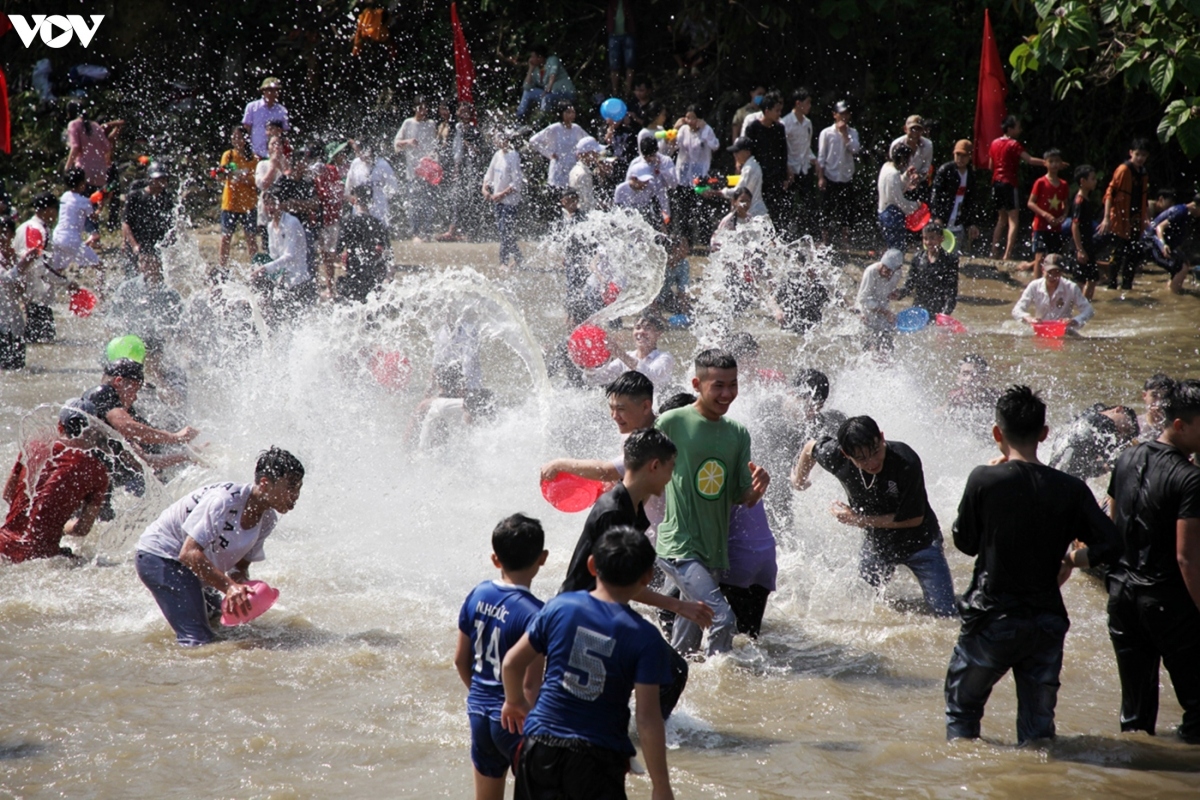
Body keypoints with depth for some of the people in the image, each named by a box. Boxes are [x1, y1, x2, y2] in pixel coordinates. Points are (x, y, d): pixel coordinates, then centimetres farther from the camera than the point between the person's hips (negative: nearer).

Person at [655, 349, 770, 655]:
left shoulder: (738, 434, 8)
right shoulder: (672, 423, -8)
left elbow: (743, 498, 8)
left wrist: (758, 488, -11)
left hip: (716, 550, 6)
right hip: (679, 546, -6)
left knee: (685, 647, 12)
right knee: (722, 619, -21)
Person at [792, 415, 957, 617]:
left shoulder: (906, 462, -33)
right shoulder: (835, 457, -23)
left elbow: (914, 518, -24)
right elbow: (811, 447, 1)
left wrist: (859, 520, -22)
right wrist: (799, 479, 20)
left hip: (918, 541, -3)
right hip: (875, 544, 3)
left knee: (947, 614, -5)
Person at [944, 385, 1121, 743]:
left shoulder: (984, 480, -12)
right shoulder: (1071, 489, -5)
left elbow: (965, 542, 1)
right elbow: (1109, 546, -10)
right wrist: (1069, 560, 6)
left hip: (991, 620, -2)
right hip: (1047, 623, 2)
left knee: (961, 711, 16)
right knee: (1038, 725, 13)